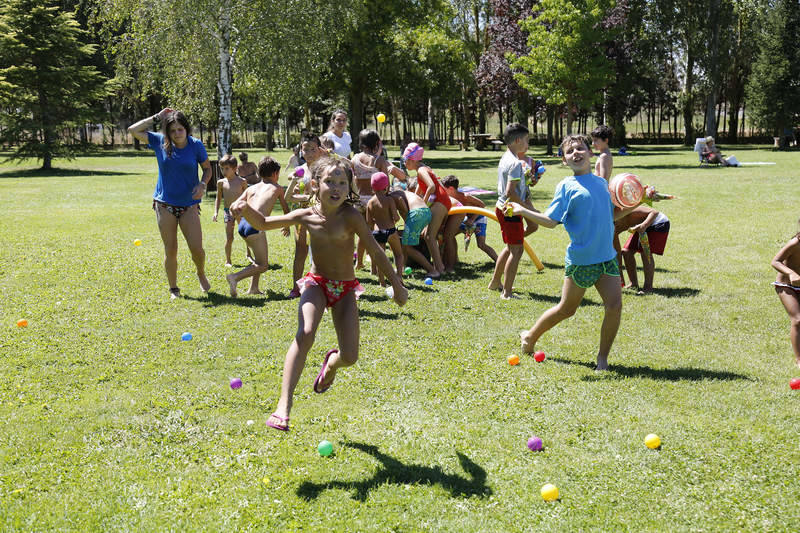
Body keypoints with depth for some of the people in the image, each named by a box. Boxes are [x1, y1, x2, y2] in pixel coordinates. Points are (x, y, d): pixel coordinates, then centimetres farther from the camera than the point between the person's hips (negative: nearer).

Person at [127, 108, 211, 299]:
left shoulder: (196, 145, -5)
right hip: (165, 204, 1)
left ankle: (201, 274, 26)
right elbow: (133, 130, 1)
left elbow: (207, 169, 6)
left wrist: (202, 184, -13)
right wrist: (156, 118, -4)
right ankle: (173, 289, 18)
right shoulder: (160, 142, -2)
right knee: (170, 250, 3)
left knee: (196, 248, -6)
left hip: (189, 205, -1)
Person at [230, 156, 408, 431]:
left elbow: (375, 251, -11)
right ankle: (284, 404, -28)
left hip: (345, 288, 0)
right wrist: (246, 209, -16)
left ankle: (331, 363, 34)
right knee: (305, 334, -27)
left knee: (349, 357, -7)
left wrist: (397, 285, -6)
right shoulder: (307, 216, -8)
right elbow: (263, 224, 4)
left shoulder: (350, 216, -16)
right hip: (316, 284, 1)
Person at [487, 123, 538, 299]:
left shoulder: (505, 159, 11)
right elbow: (510, 192, -27)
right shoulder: (516, 163, -20)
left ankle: (495, 282, 35)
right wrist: (526, 206, -18)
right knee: (516, 251, -5)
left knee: (510, 247, 23)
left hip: (502, 208, 10)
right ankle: (507, 292, -2)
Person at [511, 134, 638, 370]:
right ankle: (530, 337, 31)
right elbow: (551, 220, -7)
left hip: (607, 257, 4)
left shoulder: (602, 183, 12)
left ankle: (602, 358, 10)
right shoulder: (567, 186, -4)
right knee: (566, 309, 7)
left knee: (615, 305, -8)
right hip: (580, 260, -4)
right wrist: (523, 211, -13)